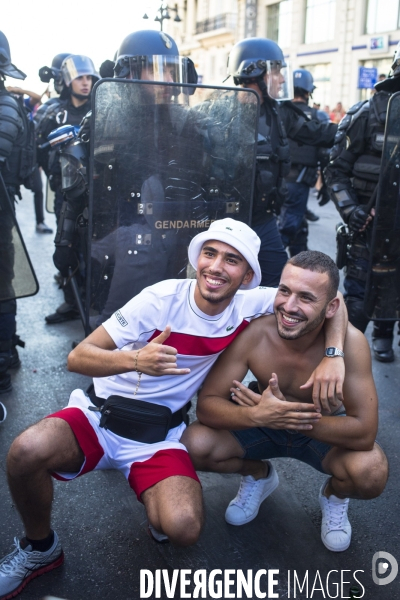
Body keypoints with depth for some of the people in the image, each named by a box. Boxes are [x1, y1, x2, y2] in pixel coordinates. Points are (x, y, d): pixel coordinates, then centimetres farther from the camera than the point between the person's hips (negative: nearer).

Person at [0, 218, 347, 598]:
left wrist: (333, 354, -20)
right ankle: (40, 549, 3)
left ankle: (160, 507, 12)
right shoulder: (161, 299, -16)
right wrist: (135, 359, -36)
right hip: (100, 414, 0)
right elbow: (77, 357, -16)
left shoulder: (250, 306, -8)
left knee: (183, 528, -27)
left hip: (158, 436, 1)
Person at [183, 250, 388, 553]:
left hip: (327, 431, -1)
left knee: (371, 472, -32)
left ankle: (335, 495, 8)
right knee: (195, 444, -21)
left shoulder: (350, 342, -31)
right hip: (264, 426, 2)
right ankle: (258, 475, 13)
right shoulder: (253, 333, -27)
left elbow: (365, 432, -33)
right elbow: (207, 404, -24)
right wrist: (256, 415, -45)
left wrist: (287, 413, -42)